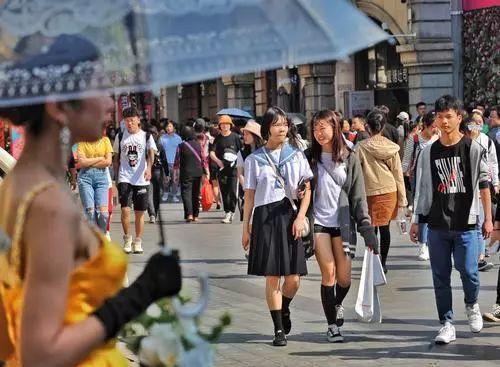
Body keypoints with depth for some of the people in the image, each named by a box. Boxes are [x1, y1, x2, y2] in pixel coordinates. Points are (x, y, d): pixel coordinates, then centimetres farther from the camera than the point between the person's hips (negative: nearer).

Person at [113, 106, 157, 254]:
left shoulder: (146, 136, 4)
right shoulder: (120, 136, 9)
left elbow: (151, 153, -11)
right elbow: (116, 158, 16)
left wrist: (148, 168, -29)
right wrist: (116, 176, 11)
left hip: (141, 180, 0)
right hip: (124, 179, 0)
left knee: (140, 212, 4)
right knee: (125, 209, -13)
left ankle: (138, 242, 16)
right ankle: (127, 239, 4)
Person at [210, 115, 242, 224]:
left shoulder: (235, 137, 0)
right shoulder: (218, 138, 5)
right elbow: (212, 153, -4)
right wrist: (217, 160, -21)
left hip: (233, 168, -3)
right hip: (221, 168, 3)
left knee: (233, 191, -10)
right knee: (224, 192, 7)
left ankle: (231, 212, -3)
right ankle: (227, 212, 17)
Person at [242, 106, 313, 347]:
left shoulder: (296, 155, 8)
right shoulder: (254, 159, 6)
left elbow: (307, 189, 6)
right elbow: (249, 195, 7)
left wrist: (300, 217, -7)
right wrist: (246, 227, 5)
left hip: (290, 216, 1)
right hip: (265, 218, -1)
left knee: (294, 278, -2)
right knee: (272, 277, -2)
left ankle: (284, 308, 31)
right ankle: (279, 329, 8)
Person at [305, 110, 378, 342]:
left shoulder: (349, 159, 4)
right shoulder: (310, 158, 5)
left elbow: (358, 195, 3)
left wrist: (366, 228, -3)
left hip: (342, 223, 1)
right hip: (318, 222, -1)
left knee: (344, 277, -1)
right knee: (328, 273, -7)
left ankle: (337, 304, 32)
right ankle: (332, 325, 4)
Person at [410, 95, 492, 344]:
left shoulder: (473, 149, 0)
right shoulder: (429, 152, 7)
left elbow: (484, 184, 2)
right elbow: (422, 189, 11)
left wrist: (488, 218, -1)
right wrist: (416, 222, 10)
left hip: (466, 223, -3)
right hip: (437, 225, 3)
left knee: (468, 271, -5)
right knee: (441, 277, 4)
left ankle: (471, 305, 26)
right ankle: (447, 324, 12)